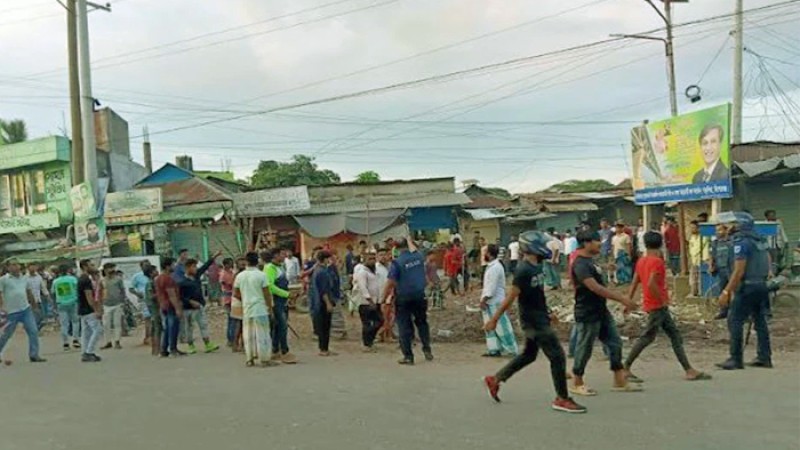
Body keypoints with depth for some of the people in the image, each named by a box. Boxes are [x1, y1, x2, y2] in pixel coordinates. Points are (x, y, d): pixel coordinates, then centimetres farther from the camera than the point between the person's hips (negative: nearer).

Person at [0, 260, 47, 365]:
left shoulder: (24, 278, 11)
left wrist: (34, 304, 28)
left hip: (26, 309, 5)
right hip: (12, 312, -5)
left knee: (33, 331, -2)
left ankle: (34, 355, 4)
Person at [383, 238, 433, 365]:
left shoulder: (396, 263, -13)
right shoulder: (418, 257, 0)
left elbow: (390, 284, -14)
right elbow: (414, 250, 26)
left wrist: (384, 299, -6)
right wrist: (409, 241, 43)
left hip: (403, 298, -4)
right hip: (419, 296, 4)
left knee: (405, 327, 4)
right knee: (422, 323, 21)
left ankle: (408, 356, 7)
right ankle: (427, 350, 20)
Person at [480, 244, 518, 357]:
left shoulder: (495, 267, -18)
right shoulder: (492, 266, 13)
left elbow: (492, 287, -22)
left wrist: (484, 300, -20)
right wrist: (484, 300, 19)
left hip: (494, 302, -10)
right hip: (490, 302, 10)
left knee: (501, 326, -4)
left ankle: (512, 349, 2)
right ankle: (494, 349, 17)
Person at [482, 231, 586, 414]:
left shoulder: (536, 267, 7)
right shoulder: (524, 271, -22)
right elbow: (510, 298, -20)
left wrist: (547, 312, 23)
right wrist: (494, 320, -16)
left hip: (539, 319, 10)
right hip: (534, 321, -10)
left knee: (529, 355, 21)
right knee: (557, 357, -4)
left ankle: (495, 380, 31)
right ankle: (562, 399, 7)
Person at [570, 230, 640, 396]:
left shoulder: (590, 261, 12)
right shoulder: (580, 264, -20)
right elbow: (595, 288, -28)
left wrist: (621, 297, 16)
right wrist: (621, 298, -27)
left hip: (601, 312, 10)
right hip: (587, 315, -10)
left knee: (615, 343, 8)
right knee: (584, 349, 2)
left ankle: (620, 382, 14)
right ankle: (577, 384, 17)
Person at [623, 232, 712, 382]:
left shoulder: (641, 261, 9)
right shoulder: (657, 261, -15)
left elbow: (634, 283, 10)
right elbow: (651, 284, -26)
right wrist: (663, 300, -17)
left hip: (660, 307, 9)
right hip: (657, 306, -9)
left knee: (675, 335, 10)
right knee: (647, 337, -6)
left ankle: (689, 370, 11)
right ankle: (626, 369, -2)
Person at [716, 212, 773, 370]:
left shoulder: (741, 242, -15)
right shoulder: (760, 240, 12)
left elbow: (739, 271, -20)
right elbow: (767, 264, 16)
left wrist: (726, 291, -19)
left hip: (747, 287, -9)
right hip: (761, 285, 9)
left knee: (735, 321, -4)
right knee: (760, 321, 14)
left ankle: (736, 359, -4)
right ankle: (764, 357, 18)